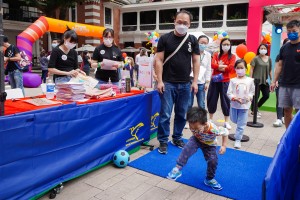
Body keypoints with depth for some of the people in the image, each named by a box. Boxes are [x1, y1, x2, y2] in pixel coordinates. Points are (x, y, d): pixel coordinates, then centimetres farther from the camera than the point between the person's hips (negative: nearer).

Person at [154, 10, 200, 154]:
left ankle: (177, 138, 26)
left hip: (185, 84, 3)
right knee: (165, 114, -1)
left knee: (182, 114, 11)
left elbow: (196, 61, 6)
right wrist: (160, 81, -11)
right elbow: (159, 60, -4)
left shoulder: (192, 40, 6)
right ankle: (163, 141, 12)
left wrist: (195, 81, -1)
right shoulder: (165, 38, -1)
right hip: (168, 83, -3)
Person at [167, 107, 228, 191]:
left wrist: (224, 146, -24)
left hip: (210, 145, -1)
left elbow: (225, 132, -24)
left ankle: (209, 179, 17)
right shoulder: (193, 126, -33)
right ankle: (178, 168, -22)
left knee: (213, 160, -13)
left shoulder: (213, 129, -43)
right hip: (197, 140, 1)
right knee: (188, 147, -29)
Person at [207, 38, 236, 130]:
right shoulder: (216, 55, 8)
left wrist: (218, 67, -9)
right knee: (212, 99, 8)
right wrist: (223, 66, -16)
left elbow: (231, 67, -12)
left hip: (225, 81, -2)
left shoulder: (232, 56, 2)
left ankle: (226, 121, 11)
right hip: (214, 80, 2)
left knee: (225, 100, 1)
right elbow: (212, 65, -9)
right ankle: (210, 119, 23)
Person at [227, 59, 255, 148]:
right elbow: (229, 93, -4)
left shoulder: (250, 80, -1)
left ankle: (238, 139, 8)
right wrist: (235, 98, -20)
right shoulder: (233, 80, -4)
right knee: (234, 120, 16)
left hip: (244, 105, -1)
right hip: (234, 104, 1)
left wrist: (249, 97, -10)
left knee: (241, 124, 1)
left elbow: (252, 91, 9)